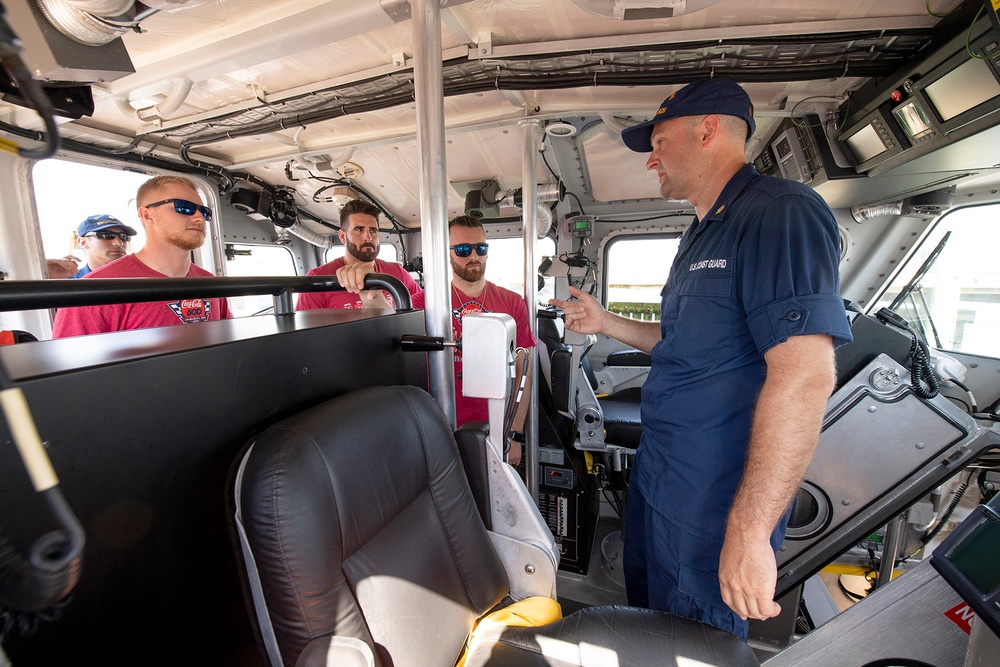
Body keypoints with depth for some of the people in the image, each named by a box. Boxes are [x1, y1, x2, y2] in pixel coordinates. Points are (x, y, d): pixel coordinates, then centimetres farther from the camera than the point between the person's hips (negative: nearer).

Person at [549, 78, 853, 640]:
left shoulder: (780, 212, -18)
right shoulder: (702, 234, 13)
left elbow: (804, 373, -29)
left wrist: (750, 530, -28)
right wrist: (606, 323, 12)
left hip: (712, 503, -9)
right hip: (655, 474, 9)